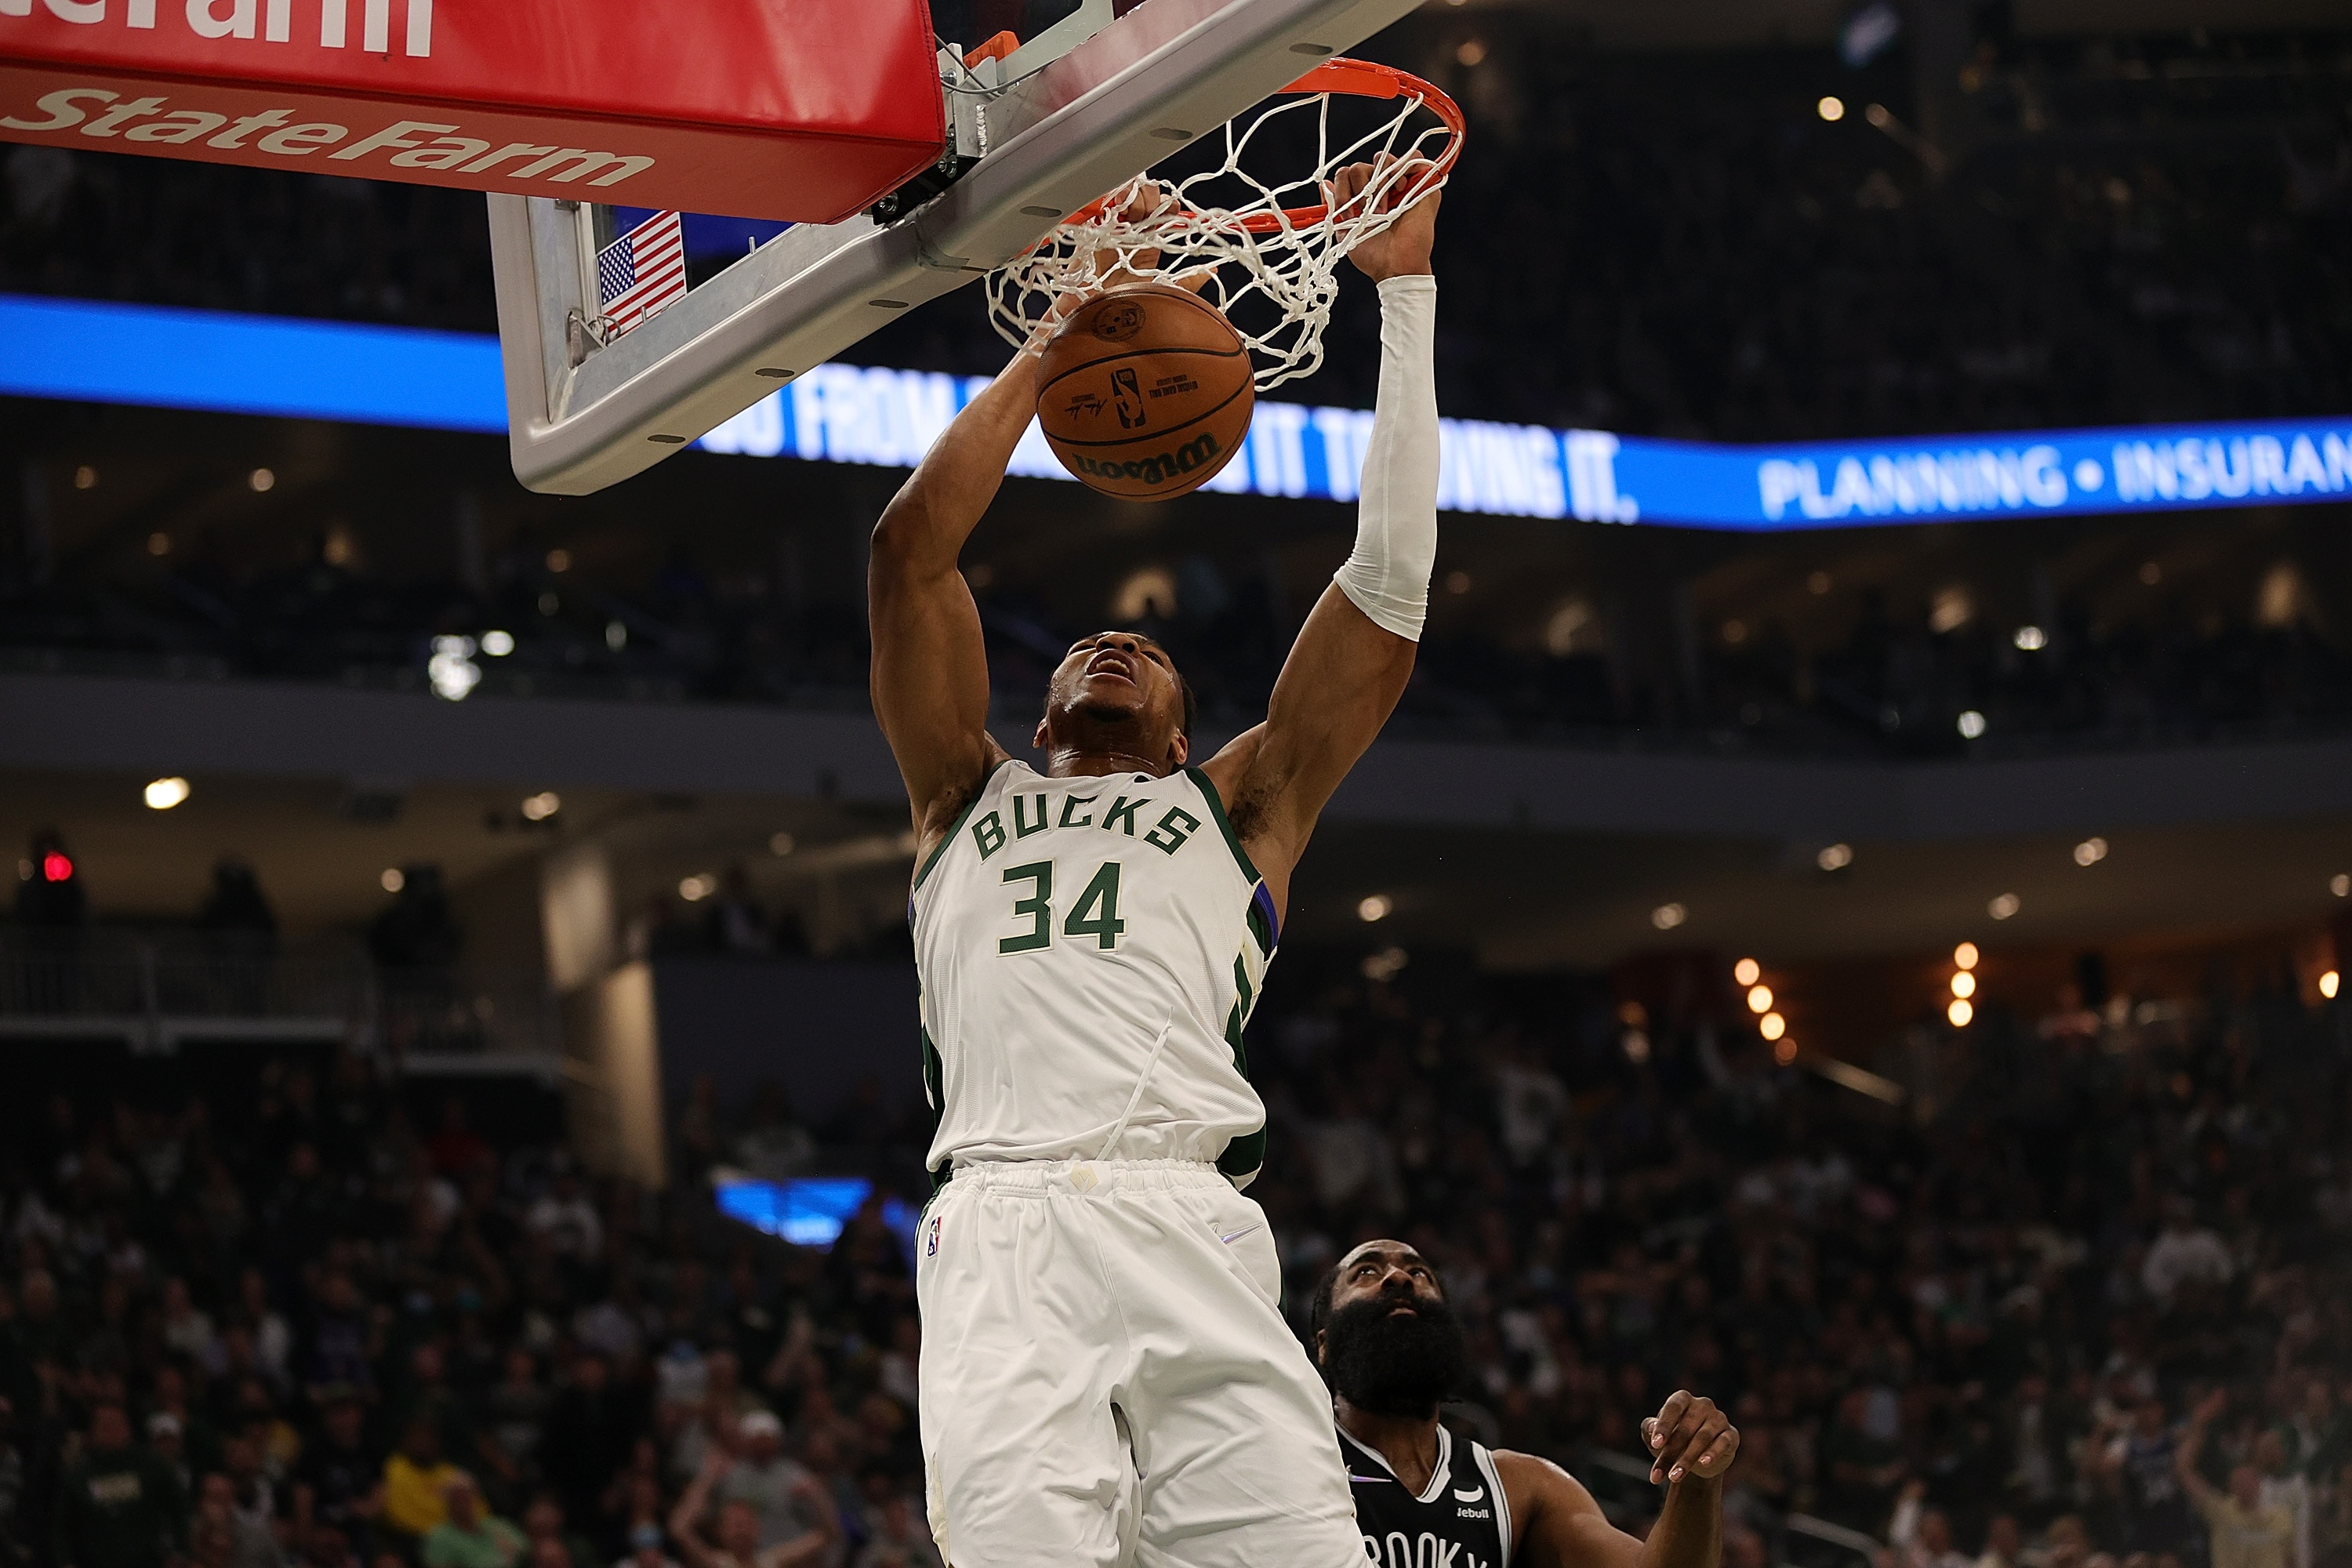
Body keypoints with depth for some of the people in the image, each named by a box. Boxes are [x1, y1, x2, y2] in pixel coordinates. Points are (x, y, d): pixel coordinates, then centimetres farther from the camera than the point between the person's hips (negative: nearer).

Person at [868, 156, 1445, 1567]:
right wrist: (1058, 345, 28)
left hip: (1193, 1236, 0)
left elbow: (1388, 587, 22)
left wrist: (1406, 295, 24)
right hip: (1003, 1230, 0)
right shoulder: (971, 796, 31)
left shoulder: (1239, 805, 28)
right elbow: (915, 547, 23)